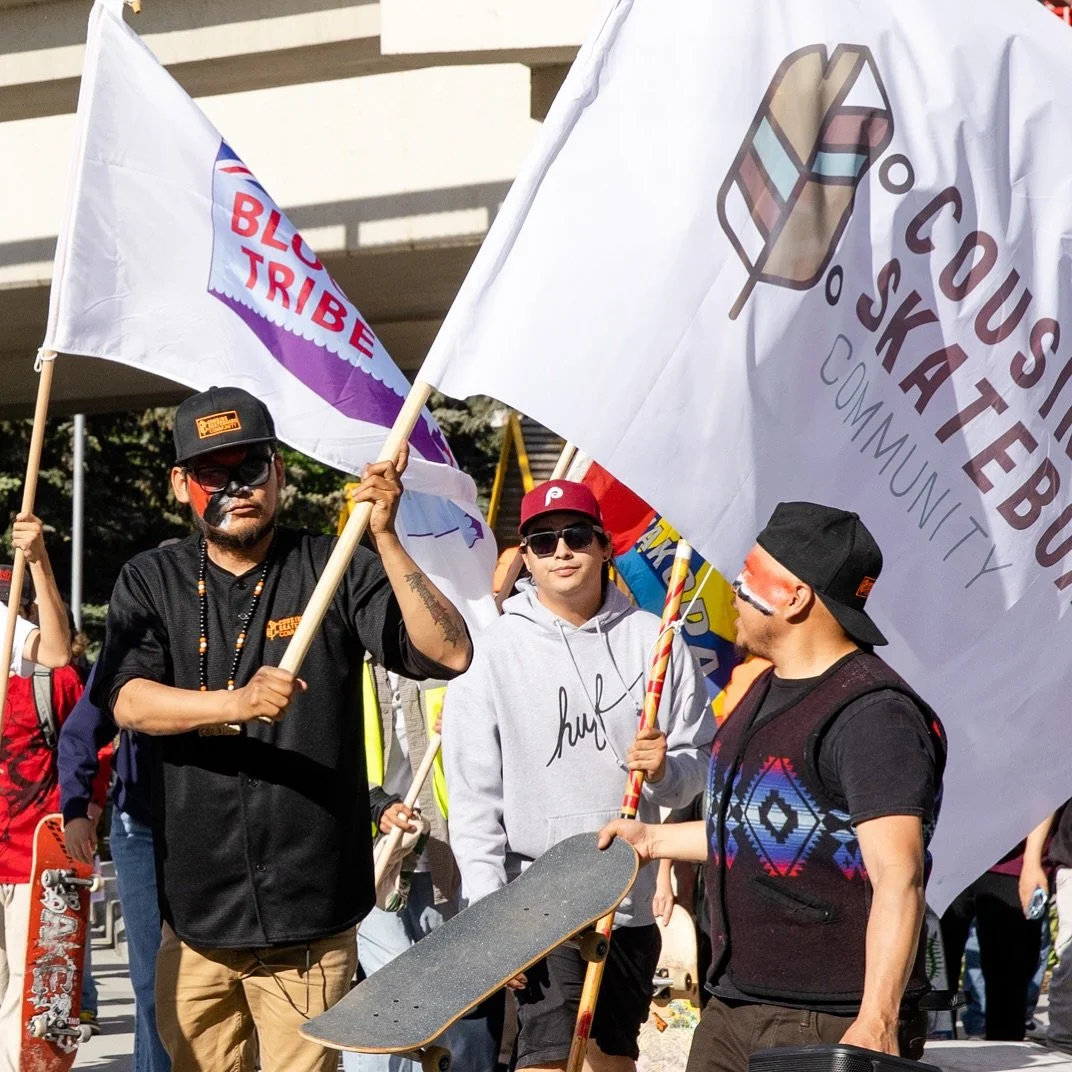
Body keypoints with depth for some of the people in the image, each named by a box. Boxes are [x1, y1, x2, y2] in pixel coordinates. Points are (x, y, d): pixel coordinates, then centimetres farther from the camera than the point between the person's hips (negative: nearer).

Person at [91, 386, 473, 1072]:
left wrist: (385, 539, -20)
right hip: (194, 911, 2)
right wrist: (235, 703, -25)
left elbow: (448, 654, -11)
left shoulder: (336, 571, 1)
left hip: (309, 916, -2)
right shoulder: (151, 583, 8)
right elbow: (128, 701, -8)